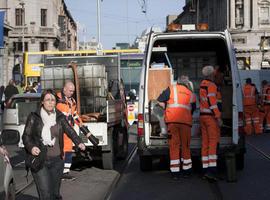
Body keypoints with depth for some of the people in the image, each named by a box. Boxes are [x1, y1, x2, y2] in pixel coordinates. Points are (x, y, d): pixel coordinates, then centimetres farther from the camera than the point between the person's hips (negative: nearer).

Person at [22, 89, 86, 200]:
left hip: (57, 160, 3)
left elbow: (70, 131, -7)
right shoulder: (34, 117, 0)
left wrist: (79, 143, -25)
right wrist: (31, 147, -18)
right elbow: (26, 136, 1)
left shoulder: (60, 117, 6)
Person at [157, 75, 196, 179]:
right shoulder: (191, 95, 18)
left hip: (172, 121, -2)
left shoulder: (171, 89, 10)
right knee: (185, 146, 13)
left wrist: (167, 108, 19)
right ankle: (186, 171, 19)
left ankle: (175, 172, 1)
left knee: (174, 146, 2)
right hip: (186, 121, 2)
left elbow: (160, 101, 4)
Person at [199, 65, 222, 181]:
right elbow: (212, 103, -20)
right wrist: (218, 117, -20)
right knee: (213, 142, -11)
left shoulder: (202, 84, 13)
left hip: (203, 116, 9)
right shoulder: (211, 86, -14)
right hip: (211, 116, -9)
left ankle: (205, 170, 10)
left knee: (205, 143, 9)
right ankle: (211, 170, -18)